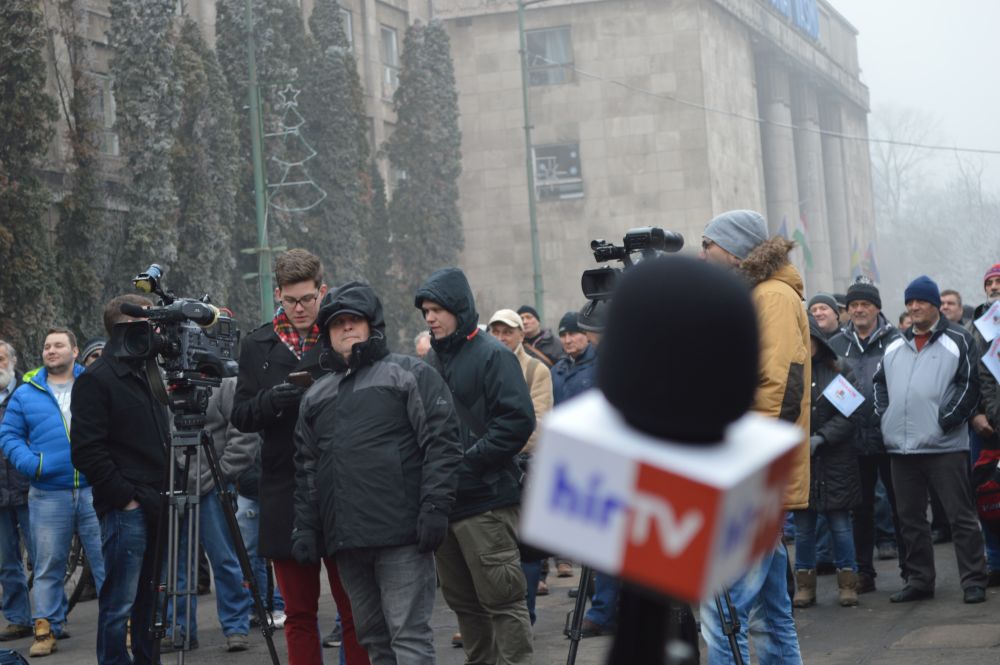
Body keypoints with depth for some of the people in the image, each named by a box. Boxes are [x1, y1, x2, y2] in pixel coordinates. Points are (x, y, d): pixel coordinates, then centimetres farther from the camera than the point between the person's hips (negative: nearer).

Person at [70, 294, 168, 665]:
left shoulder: (147, 375, 18)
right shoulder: (96, 381, -7)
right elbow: (87, 453, -13)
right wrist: (127, 498, -14)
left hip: (155, 507, 8)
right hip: (125, 510, -8)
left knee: (149, 599, 12)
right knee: (119, 604, -5)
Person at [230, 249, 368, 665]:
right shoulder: (258, 345, 10)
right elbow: (241, 416, 8)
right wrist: (271, 400, -12)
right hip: (285, 493, 3)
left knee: (355, 609, 2)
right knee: (299, 613, 9)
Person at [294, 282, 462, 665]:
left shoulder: (409, 374, 3)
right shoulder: (316, 396, 21)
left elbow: (441, 443, -6)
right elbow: (307, 469, 22)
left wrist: (434, 507, -14)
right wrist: (305, 528, 13)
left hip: (401, 535, -6)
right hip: (346, 541, 6)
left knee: (409, 634, -7)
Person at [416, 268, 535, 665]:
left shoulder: (491, 355, -6)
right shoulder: (431, 361, 15)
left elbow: (518, 420, -15)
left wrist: (466, 460, -17)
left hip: (486, 501, -7)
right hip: (442, 501, 7)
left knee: (501, 599, -5)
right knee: (463, 602, 13)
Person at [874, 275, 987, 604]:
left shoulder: (957, 340, 0)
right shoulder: (895, 347, 16)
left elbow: (970, 383, -6)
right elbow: (880, 383, 24)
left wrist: (947, 420, -11)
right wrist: (885, 417, 10)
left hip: (944, 445, -6)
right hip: (901, 447, 6)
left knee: (960, 515, -3)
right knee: (910, 519, 10)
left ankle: (974, 581, 2)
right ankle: (919, 580, 18)